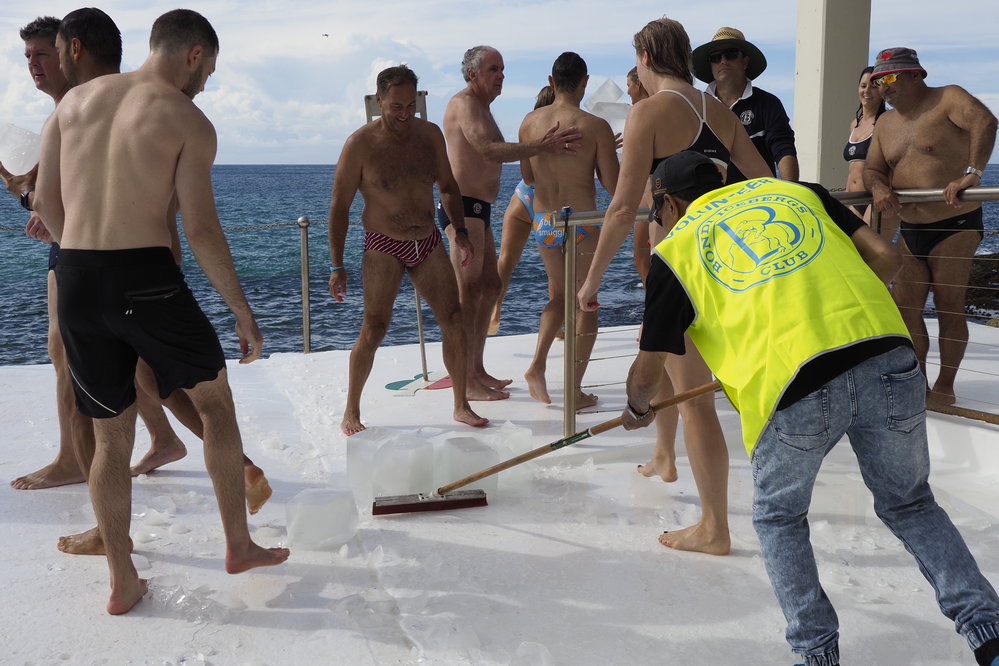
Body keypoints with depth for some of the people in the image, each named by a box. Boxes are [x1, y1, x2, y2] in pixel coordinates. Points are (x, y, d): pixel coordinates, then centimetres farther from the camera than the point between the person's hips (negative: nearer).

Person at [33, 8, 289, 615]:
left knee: (112, 437, 15)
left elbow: (46, 203, 12)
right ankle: (240, 545, 25)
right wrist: (244, 311, -2)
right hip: (148, 280, -4)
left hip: (76, 282, 5)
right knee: (216, 400, 18)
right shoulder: (190, 121, -3)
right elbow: (201, 229, -10)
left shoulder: (77, 99, 12)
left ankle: (123, 584, 21)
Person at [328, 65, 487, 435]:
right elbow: (339, 206, -7)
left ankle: (461, 405, 14)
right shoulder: (361, 144, -11)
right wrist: (337, 266, -11)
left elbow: (448, 187, 15)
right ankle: (351, 411, 10)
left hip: (428, 244, 5)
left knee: (454, 321, 0)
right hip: (384, 249, -4)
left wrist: (460, 230, 1)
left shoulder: (430, 134, 2)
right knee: (373, 330, -8)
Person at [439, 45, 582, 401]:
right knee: (469, 291, -11)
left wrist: (542, 146, 8)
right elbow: (489, 151, -24)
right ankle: (467, 381, -7)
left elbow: (494, 153, 15)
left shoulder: (482, 107, 23)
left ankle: (477, 371, 20)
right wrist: (543, 146, -28)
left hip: (479, 210, 11)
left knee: (490, 286, 12)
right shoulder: (465, 103, -10)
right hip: (462, 207, -11)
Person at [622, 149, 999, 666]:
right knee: (910, 505, 24)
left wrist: (637, 409, 41)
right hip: (888, 359, 4)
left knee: (778, 520, 22)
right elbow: (884, 257, 16)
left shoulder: (676, 247, 16)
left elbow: (647, 374, 19)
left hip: (791, 385, -3)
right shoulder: (794, 189, 26)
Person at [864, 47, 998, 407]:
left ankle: (945, 386, 9)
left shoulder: (947, 99, -8)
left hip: (955, 225, -6)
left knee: (949, 305, -1)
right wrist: (878, 187, -15)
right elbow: (872, 169, 9)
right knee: (904, 306, 2)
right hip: (910, 229, 6)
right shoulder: (885, 124, 12)